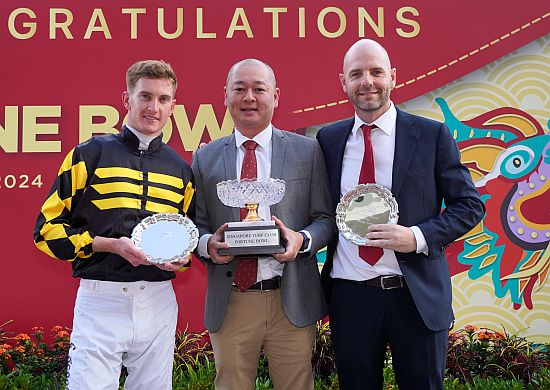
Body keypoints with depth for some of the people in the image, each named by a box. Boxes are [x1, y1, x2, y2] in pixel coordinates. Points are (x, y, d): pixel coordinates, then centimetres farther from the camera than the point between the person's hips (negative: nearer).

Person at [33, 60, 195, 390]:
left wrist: (181, 258, 0)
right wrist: (108, 245, -14)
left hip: (159, 302, 4)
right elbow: (48, 229, -1)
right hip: (100, 299, -3)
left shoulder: (181, 170, 12)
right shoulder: (90, 155, 0)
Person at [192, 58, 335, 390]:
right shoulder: (205, 158, 8)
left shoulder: (307, 151, 4)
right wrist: (208, 244, -13)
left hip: (292, 302, -1)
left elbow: (326, 217, 4)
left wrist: (302, 239, -16)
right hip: (229, 303, 1)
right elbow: (196, 224, 9)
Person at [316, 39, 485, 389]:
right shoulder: (328, 139, 5)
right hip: (350, 295, 2)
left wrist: (418, 237, -16)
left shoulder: (432, 135, -3)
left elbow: (470, 205, -1)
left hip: (417, 296, -2)